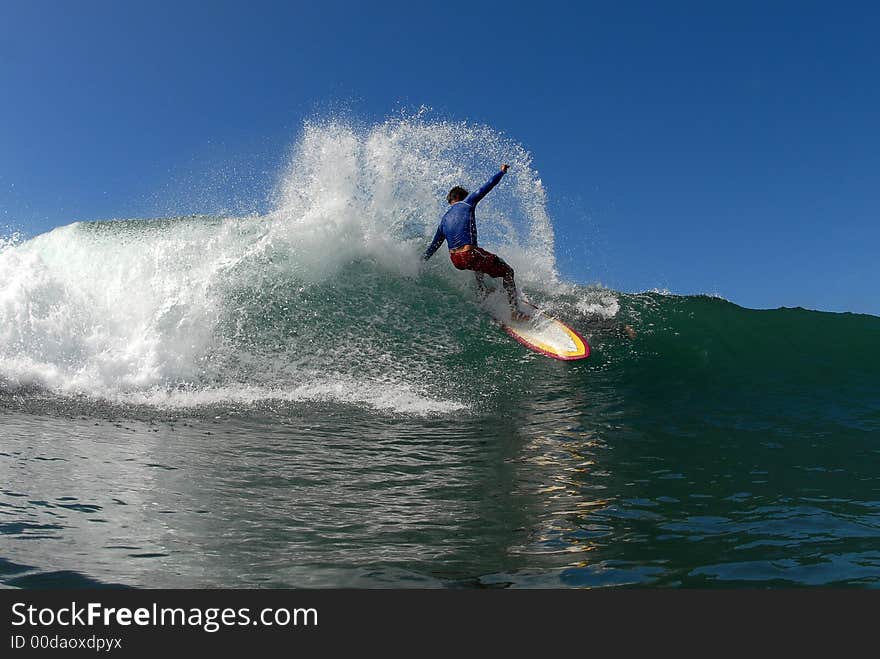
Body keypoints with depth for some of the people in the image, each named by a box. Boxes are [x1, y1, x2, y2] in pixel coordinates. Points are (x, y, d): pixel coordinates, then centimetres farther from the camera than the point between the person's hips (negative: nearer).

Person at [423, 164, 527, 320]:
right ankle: (514, 310, 2)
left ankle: (482, 291, 34)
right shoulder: (467, 203, 6)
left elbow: (433, 246, 22)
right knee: (508, 272, 8)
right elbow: (487, 186, 6)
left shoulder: (444, 219, 21)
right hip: (469, 254, -7)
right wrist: (502, 172, 20)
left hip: (455, 260, 7)